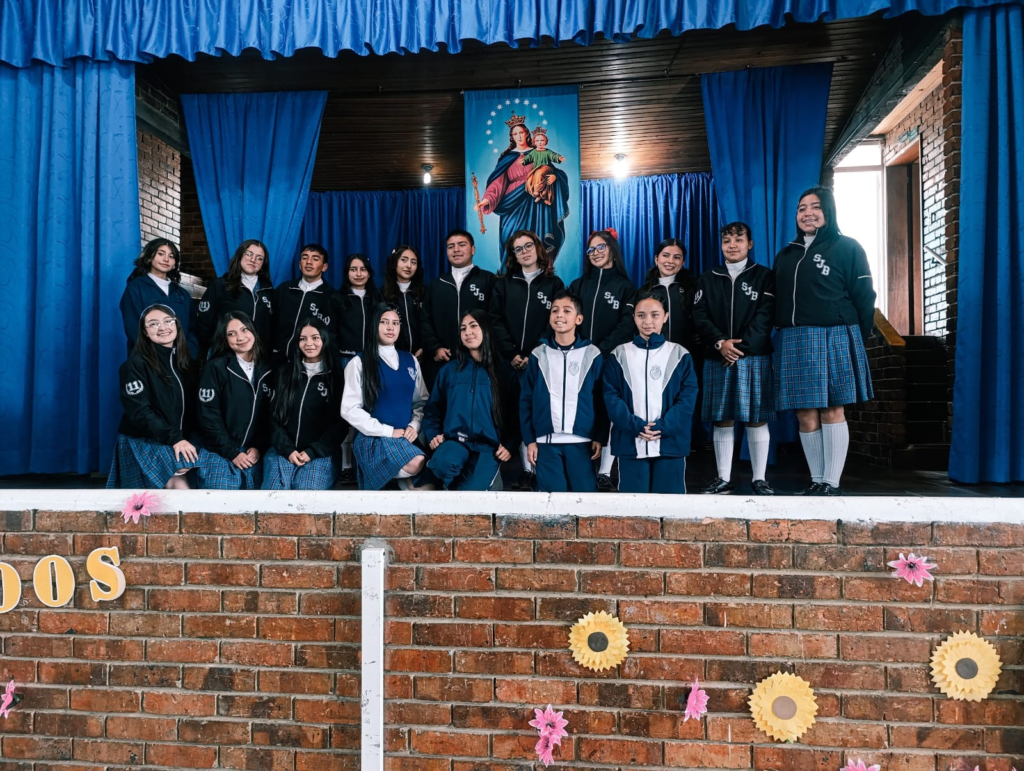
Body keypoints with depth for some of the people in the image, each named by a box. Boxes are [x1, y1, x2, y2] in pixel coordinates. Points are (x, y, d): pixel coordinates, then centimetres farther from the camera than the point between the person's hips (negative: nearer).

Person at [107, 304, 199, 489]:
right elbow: (139, 413, -17)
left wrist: (183, 438, -3)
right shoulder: (136, 365, -9)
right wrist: (173, 438, -23)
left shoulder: (185, 362, 10)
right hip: (143, 441, -6)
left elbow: (192, 406, 10)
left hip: (181, 440, 6)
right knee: (180, 488, -21)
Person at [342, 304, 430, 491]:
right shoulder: (359, 363, 0)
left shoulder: (410, 361, 13)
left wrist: (414, 426, -5)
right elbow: (350, 409, -6)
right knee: (418, 465, -30)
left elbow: (422, 401, 15)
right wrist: (387, 431, -12)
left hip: (405, 438, 4)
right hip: (373, 439, -3)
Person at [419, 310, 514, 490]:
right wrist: (433, 434, 0)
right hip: (455, 440, 2)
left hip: (489, 445, -2)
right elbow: (432, 408, 16)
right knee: (442, 463, -34)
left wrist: (509, 444, -3)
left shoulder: (503, 370, 7)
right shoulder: (449, 370, 13)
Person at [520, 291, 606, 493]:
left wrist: (599, 437, -2)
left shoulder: (592, 355, 1)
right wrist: (529, 439, 0)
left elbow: (601, 400, 2)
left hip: (581, 441, -1)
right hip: (546, 442, 1)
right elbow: (526, 400, 4)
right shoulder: (539, 355, 4)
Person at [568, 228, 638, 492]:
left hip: (611, 360, -2)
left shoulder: (625, 287, 5)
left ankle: (604, 473, 1)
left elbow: (626, 327, -5)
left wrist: (600, 351, -17)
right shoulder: (578, 286, 15)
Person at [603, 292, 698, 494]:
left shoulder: (680, 355, 5)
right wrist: (635, 425, -15)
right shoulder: (620, 355, 5)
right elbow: (610, 396, -1)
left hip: (670, 442, 0)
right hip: (630, 443, 0)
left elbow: (688, 397, -2)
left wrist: (662, 427, -14)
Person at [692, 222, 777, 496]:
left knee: (756, 419, -1)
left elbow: (765, 318, -2)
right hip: (717, 359, 2)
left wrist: (740, 348, -13)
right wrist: (720, 343, -12)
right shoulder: (708, 279, 14)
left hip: (754, 358, -2)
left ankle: (759, 479, 8)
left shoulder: (764, 276, 8)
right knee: (721, 419, 3)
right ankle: (723, 479, 10)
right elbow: (700, 317, 4)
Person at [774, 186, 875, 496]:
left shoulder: (847, 248, 2)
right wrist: (785, 333, 6)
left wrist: (855, 339, -4)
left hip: (833, 338, -4)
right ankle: (816, 481, 14)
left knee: (832, 412, -2)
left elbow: (864, 297, -1)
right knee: (806, 415, 4)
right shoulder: (785, 255, 17)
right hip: (794, 342, 5)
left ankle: (832, 484, 4)